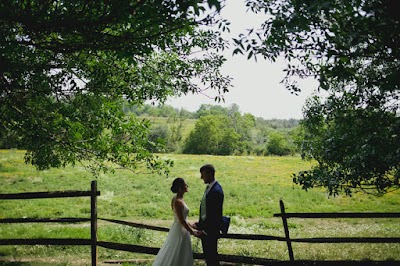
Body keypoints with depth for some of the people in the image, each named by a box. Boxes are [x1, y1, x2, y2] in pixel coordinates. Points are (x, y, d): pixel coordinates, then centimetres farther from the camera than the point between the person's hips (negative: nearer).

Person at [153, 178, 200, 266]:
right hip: (180, 231, -9)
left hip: (181, 229, 9)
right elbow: (181, 220, -21)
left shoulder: (176, 199, 6)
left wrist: (191, 228, 19)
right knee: (175, 258, 2)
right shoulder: (178, 202, -23)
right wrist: (192, 232, -13)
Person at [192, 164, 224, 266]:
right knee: (207, 253, 18)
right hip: (205, 226, 9)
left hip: (211, 228, -9)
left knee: (211, 253, 3)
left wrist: (202, 227, -19)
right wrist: (200, 223, 9)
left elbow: (214, 214, -23)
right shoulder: (209, 187, 7)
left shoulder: (216, 191, -23)